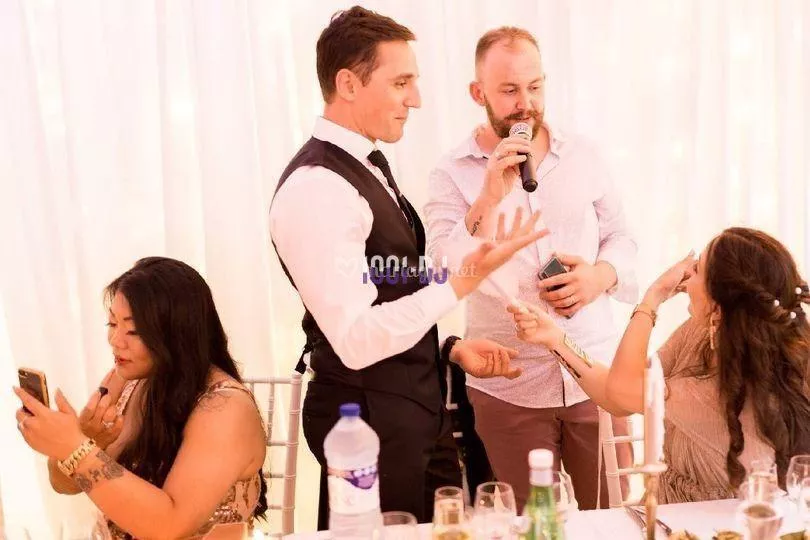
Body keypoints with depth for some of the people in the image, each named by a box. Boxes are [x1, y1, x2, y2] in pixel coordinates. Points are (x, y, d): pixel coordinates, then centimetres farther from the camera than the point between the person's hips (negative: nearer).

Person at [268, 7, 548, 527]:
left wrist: (450, 347, 8)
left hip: (418, 404, 9)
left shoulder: (368, 165, 10)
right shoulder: (316, 187, -22)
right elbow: (357, 340, -26)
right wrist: (463, 281, -28)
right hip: (370, 416, -9)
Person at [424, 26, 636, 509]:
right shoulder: (453, 174, -4)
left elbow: (621, 238, 12)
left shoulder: (583, 155, 5)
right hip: (509, 387, -2)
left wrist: (601, 275, -9)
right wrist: (488, 198, -25)